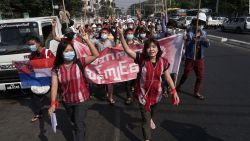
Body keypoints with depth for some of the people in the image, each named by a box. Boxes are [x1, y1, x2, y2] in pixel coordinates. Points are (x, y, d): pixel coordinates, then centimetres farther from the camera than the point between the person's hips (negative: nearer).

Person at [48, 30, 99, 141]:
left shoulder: (80, 62, -16)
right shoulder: (56, 68, -12)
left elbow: (96, 55, -25)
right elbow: (54, 86, -15)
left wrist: (87, 40, -32)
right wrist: (53, 104, -23)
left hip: (81, 99, -3)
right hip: (67, 101, 4)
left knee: (79, 124, 1)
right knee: (74, 122, 28)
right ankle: (80, 132, 60)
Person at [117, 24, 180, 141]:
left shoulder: (163, 62, -11)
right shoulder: (141, 59, -17)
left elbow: (168, 77, -2)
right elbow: (127, 50, -24)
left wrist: (174, 91, -1)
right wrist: (121, 35, -35)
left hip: (156, 93, 4)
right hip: (143, 93, -3)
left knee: (152, 111, 33)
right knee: (145, 118, 3)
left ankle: (150, 119, 68)